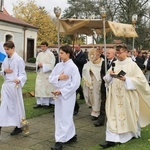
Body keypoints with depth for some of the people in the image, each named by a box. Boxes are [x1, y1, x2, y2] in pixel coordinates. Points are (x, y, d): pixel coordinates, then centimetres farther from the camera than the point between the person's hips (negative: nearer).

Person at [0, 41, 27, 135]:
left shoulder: (19, 60, -10)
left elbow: (23, 74, -12)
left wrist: (19, 79, -34)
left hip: (15, 85, -6)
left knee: (17, 105, 6)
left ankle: (19, 126, 20)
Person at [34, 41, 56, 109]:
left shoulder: (50, 54, -4)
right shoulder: (39, 54, 13)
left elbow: (51, 65, -11)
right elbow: (37, 63, 12)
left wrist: (43, 65, -16)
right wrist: (38, 65, -10)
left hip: (47, 74, -5)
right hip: (40, 74, 5)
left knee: (46, 88, -3)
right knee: (39, 88, 3)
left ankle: (46, 103, 6)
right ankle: (39, 103, 10)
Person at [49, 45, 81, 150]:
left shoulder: (73, 67, -13)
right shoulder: (58, 65, 6)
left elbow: (75, 84, -17)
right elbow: (51, 78, 7)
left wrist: (61, 91, -18)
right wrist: (58, 77, -14)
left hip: (68, 95, -7)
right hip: (58, 94, 7)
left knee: (64, 118, -2)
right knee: (59, 117, 15)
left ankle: (60, 141, 4)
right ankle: (72, 135, 32)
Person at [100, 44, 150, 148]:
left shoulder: (132, 64, -8)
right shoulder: (114, 64, 7)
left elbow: (140, 79, -10)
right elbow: (108, 80, 12)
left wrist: (126, 79, -21)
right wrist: (110, 75, -11)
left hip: (128, 96, -4)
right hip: (115, 95, 4)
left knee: (129, 115, 12)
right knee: (113, 116, -2)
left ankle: (134, 133, 37)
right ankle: (112, 139, -1)